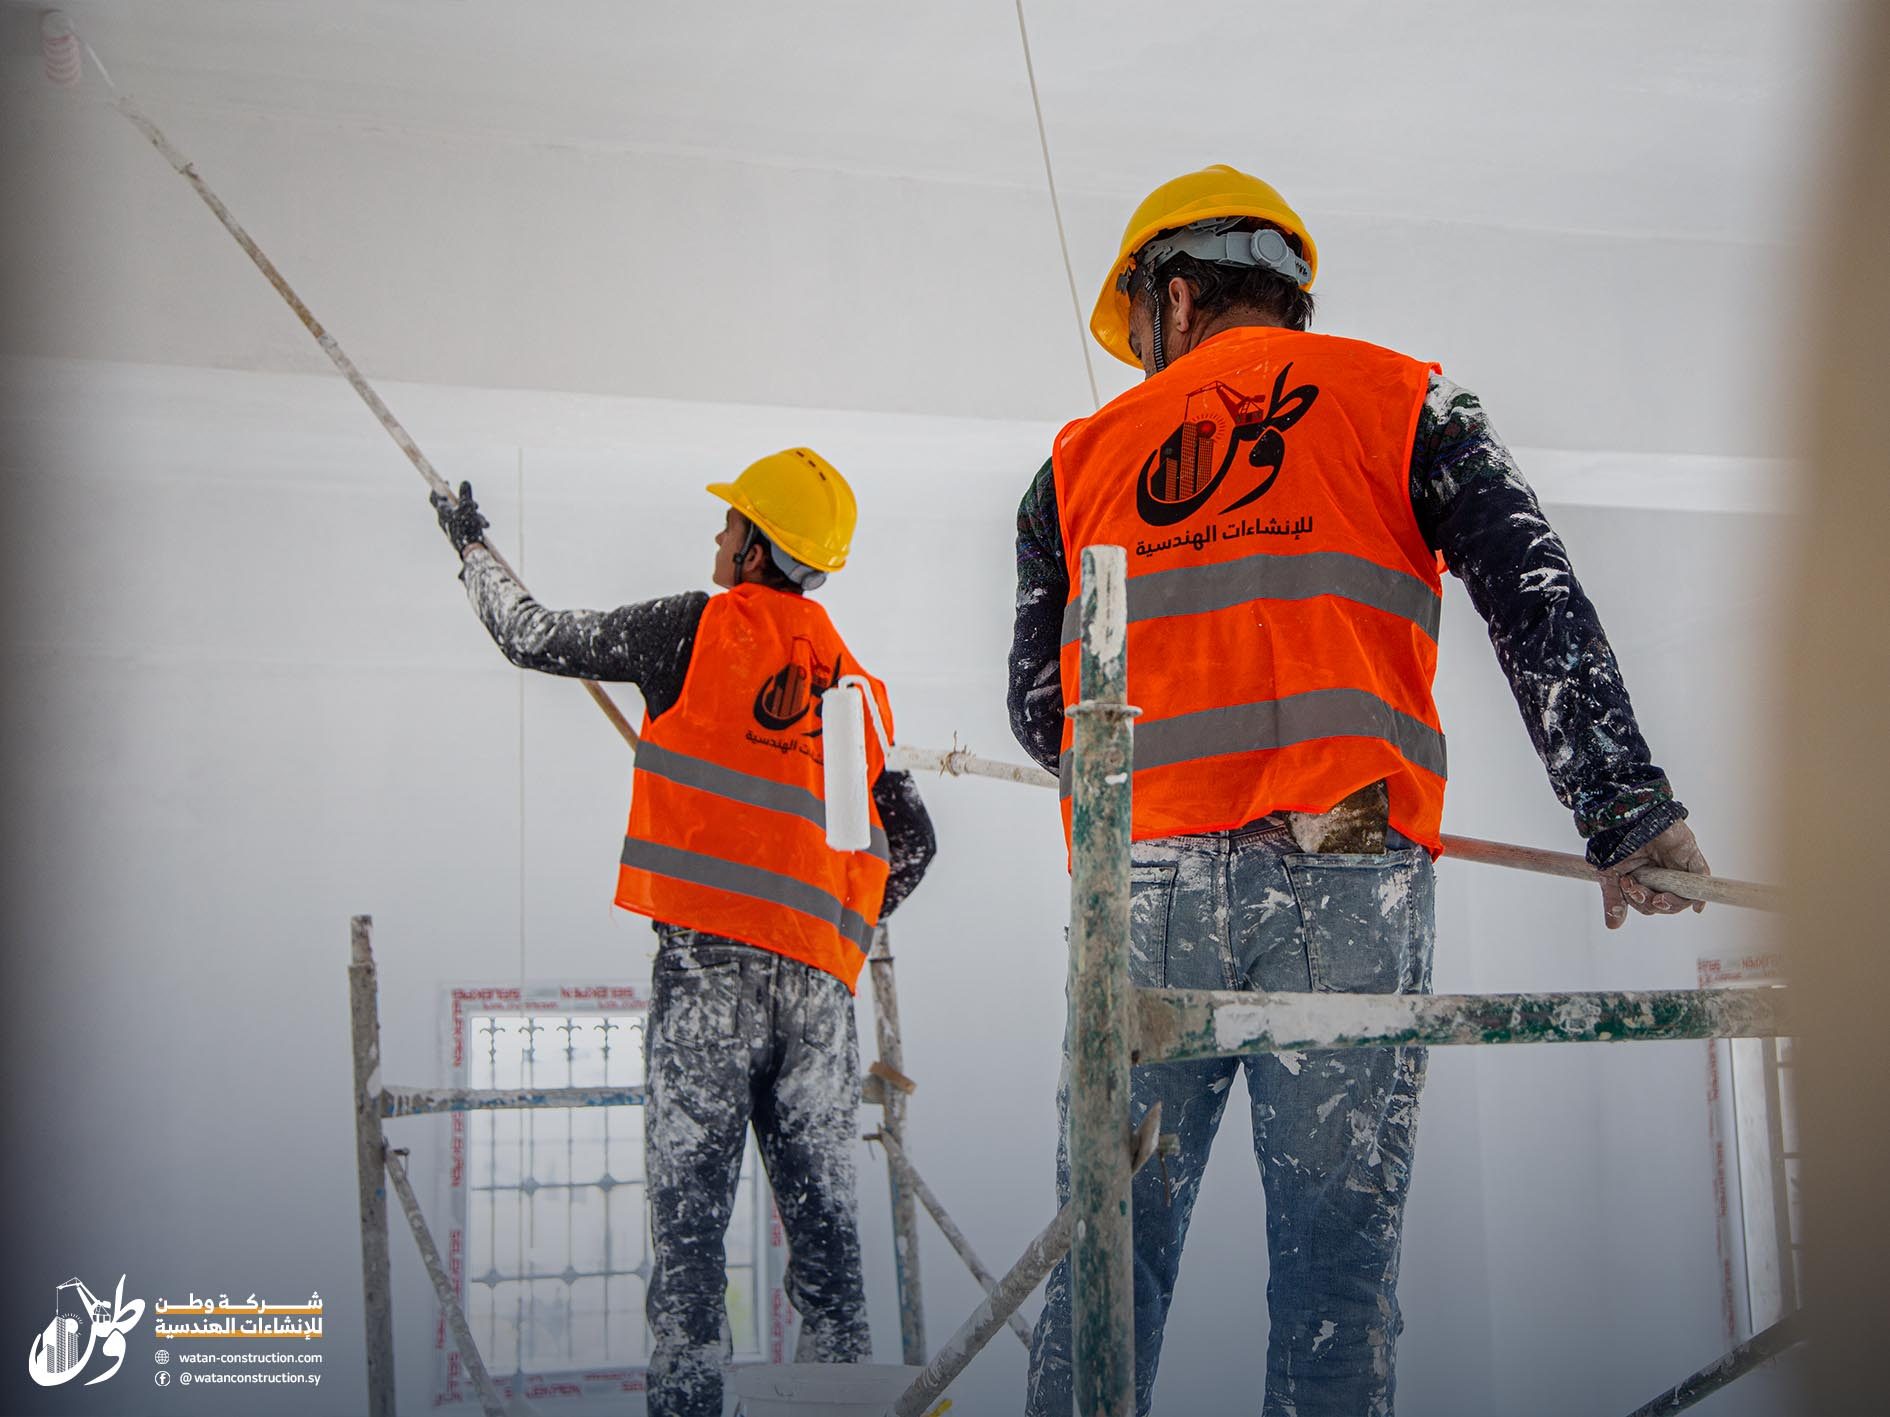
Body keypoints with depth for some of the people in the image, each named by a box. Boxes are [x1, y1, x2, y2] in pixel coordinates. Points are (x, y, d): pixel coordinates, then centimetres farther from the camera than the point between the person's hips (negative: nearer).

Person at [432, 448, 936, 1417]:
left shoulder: (702, 630, 2)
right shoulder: (857, 685, 17)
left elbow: (534, 637, 11)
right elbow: (912, 845, 16)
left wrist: (470, 548, 28)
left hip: (710, 952, -5)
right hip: (821, 973, 5)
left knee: (689, 1201, -3)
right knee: (820, 1205, 9)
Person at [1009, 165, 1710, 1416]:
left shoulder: (1084, 455, 18)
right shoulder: (1402, 402, 13)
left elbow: (1040, 713, 15)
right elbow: (1539, 603, -1)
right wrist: (1624, 806, -5)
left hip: (1144, 885, 2)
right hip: (1347, 884, -1)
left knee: (1110, 1250, 6)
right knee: (1339, 1247, 1)